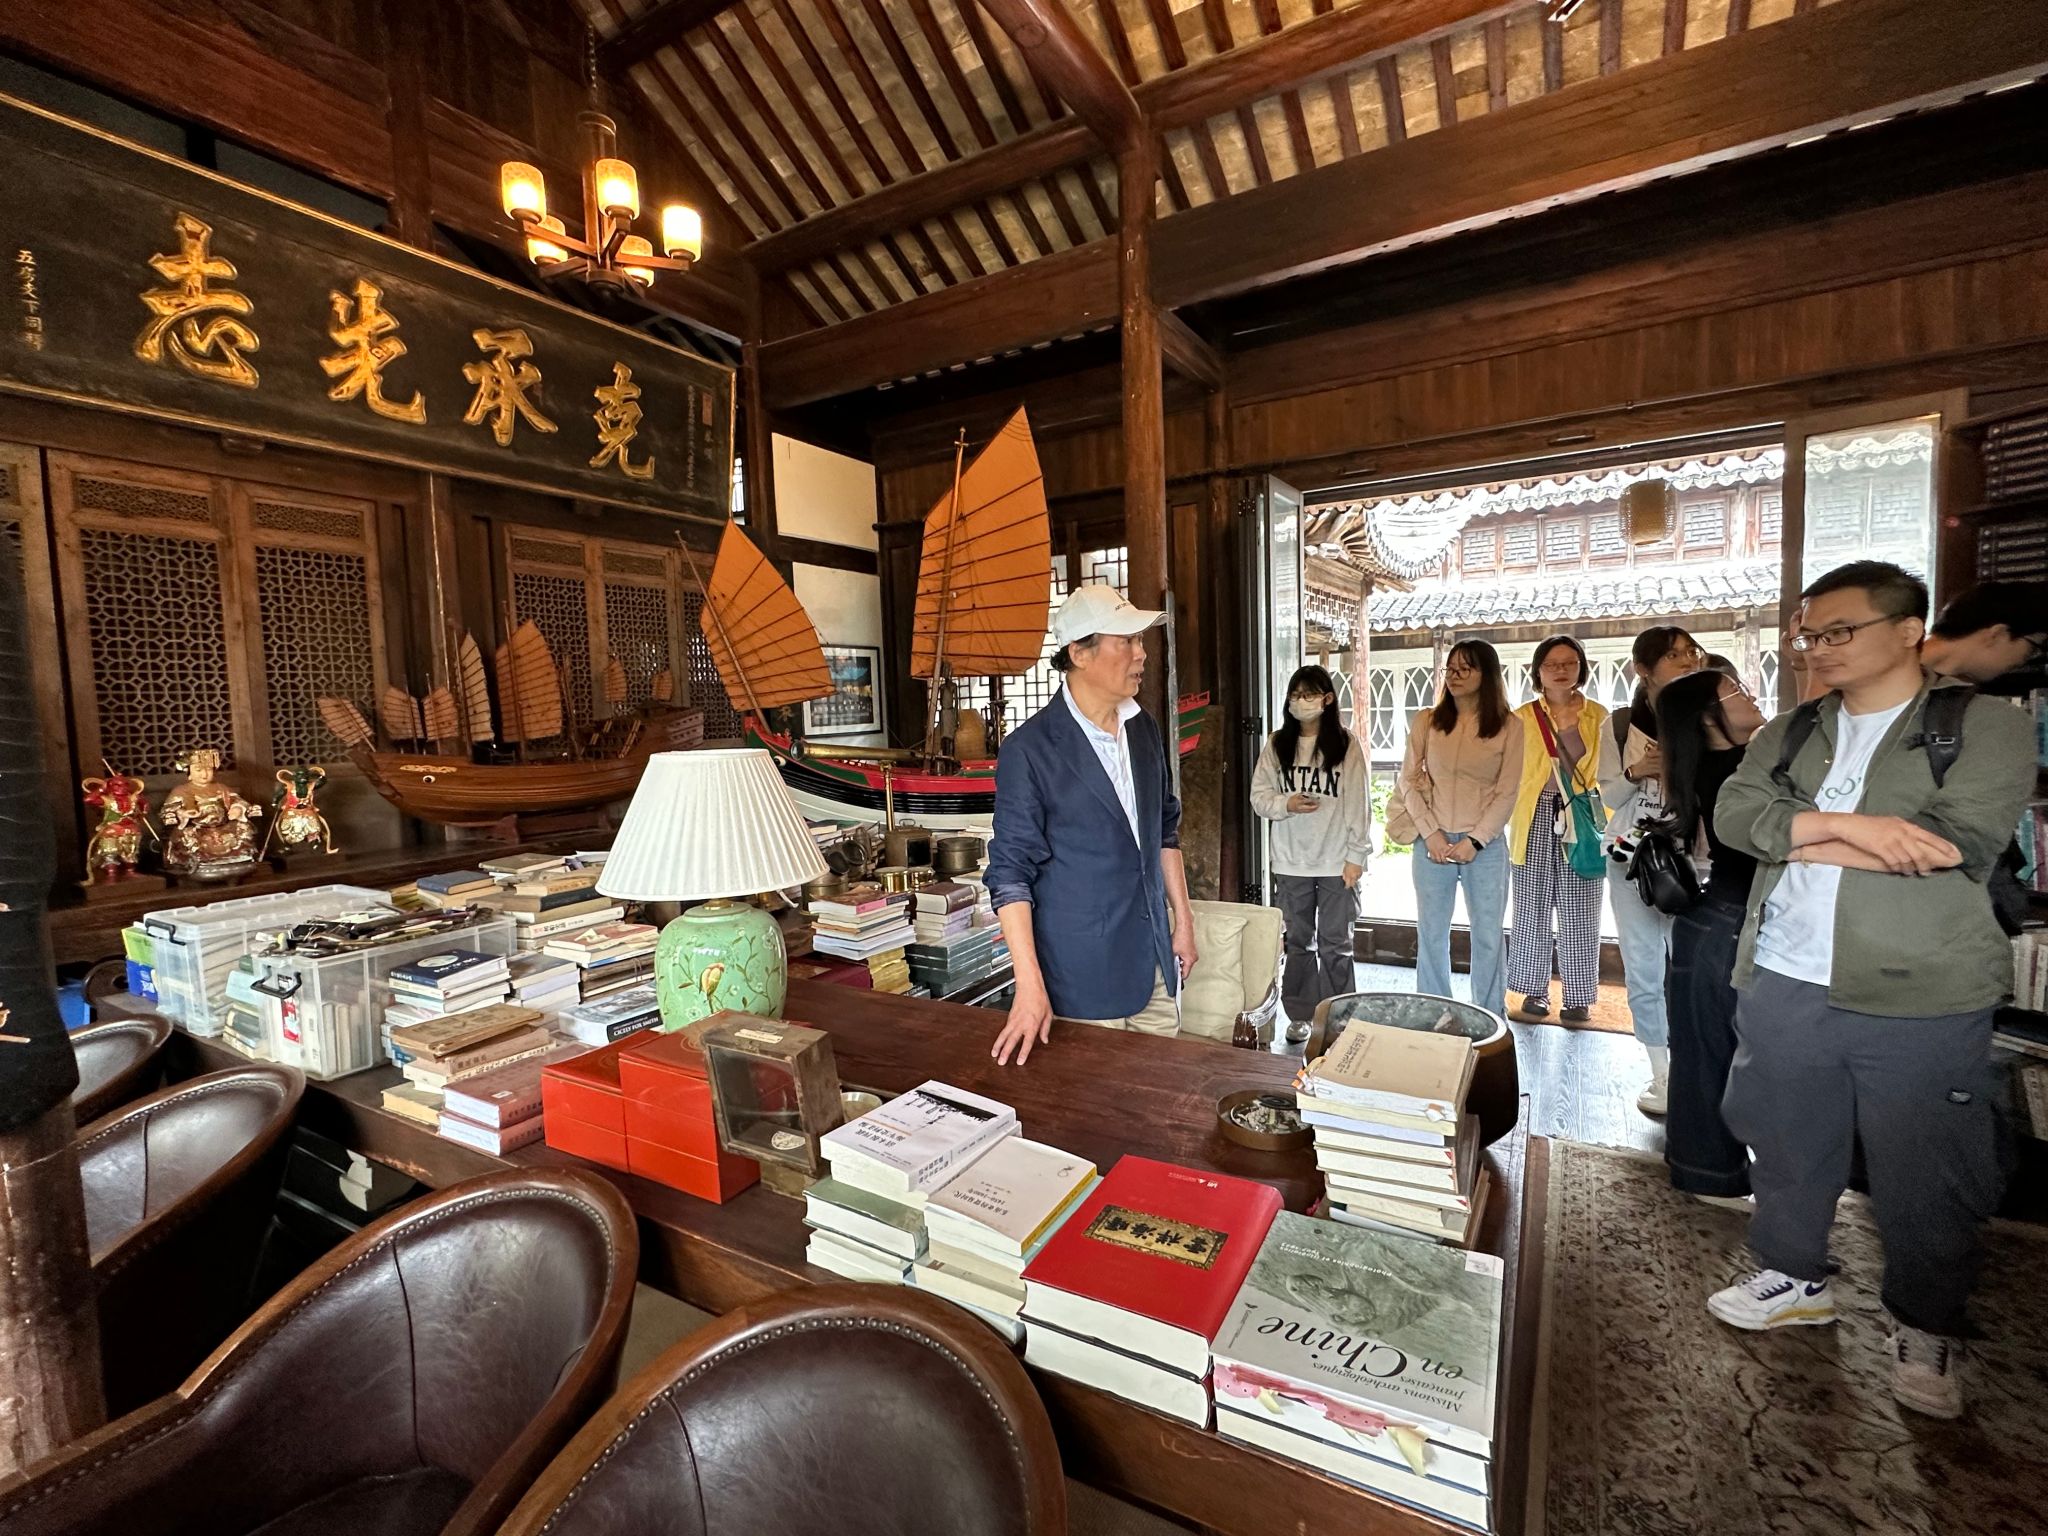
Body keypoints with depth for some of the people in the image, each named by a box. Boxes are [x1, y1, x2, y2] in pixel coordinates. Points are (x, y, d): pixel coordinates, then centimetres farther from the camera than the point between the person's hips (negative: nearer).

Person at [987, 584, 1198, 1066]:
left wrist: (1183, 919, 13)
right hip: (1083, 975, -6)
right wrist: (1030, 986, -18)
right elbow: (1010, 872, -15)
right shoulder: (1028, 750, -16)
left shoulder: (1144, 729, 4)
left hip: (1155, 961, 6)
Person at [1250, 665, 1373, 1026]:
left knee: (1335, 944, 7)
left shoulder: (1346, 744, -3)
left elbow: (1359, 804, -3)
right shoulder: (1276, 744, 3)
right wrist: (1285, 803, -17)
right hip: (1290, 862, 2)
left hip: (1336, 863, -2)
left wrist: (1356, 855, -7)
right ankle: (1300, 1014, 25)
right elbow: (1259, 796, 4)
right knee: (1297, 942, 12)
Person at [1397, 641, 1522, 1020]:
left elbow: (1507, 792, -2)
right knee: (1431, 934, 8)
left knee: (1489, 936, 7)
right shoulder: (1426, 721, 3)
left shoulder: (1508, 725, 0)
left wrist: (1475, 840, -10)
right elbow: (1408, 780, 2)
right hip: (1432, 842, 1)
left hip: (1486, 844, -1)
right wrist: (1430, 832, -8)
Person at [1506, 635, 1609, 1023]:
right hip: (1536, 820, 0)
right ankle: (1535, 991, 15)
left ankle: (1579, 997, 13)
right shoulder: (1522, 718, 7)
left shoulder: (1598, 716, 9)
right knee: (1533, 908, 3)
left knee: (1578, 912, 2)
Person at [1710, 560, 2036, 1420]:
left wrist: (1800, 839, -10)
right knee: (1787, 1144, 17)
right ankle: (1795, 1278, 38)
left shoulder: (1989, 727, -2)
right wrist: (1845, 825, -19)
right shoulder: (1785, 735, 10)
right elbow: (1732, 812, -4)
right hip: (1784, 986, 4)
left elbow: (1960, 841, -16)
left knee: (1923, 1175, 10)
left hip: (1921, 1000, -3)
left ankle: (1926, 1328, 34)